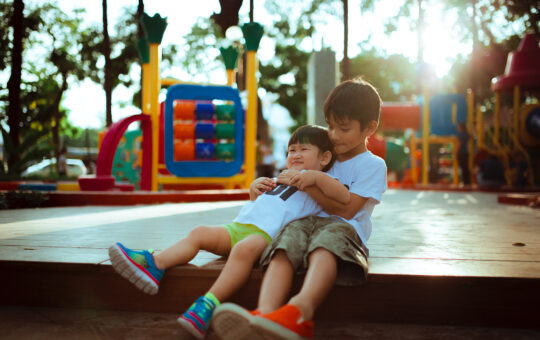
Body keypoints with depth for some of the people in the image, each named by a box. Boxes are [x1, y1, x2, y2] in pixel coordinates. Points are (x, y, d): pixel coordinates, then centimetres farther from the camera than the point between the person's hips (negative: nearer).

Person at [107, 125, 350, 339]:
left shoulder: (319, 184, 10)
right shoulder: (282, 179, 34)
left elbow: (345, 197, -11)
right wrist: (254, 190, 23)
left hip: (267, 235, -8)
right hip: (238, 226, 8)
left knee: (244, 249, -37)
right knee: (200, 233, -8)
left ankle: (208, 305, -46)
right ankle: (154, 265, -19)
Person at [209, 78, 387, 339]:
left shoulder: (373, 165, 12)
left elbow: (346, 210, -2)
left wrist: (308, 186, -6)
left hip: (343, 227, -5)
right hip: (307, 220, 5)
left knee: (327, 240, -42)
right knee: (285, 246, -32)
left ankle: (300, 311, -70)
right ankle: (264, 313, -60)